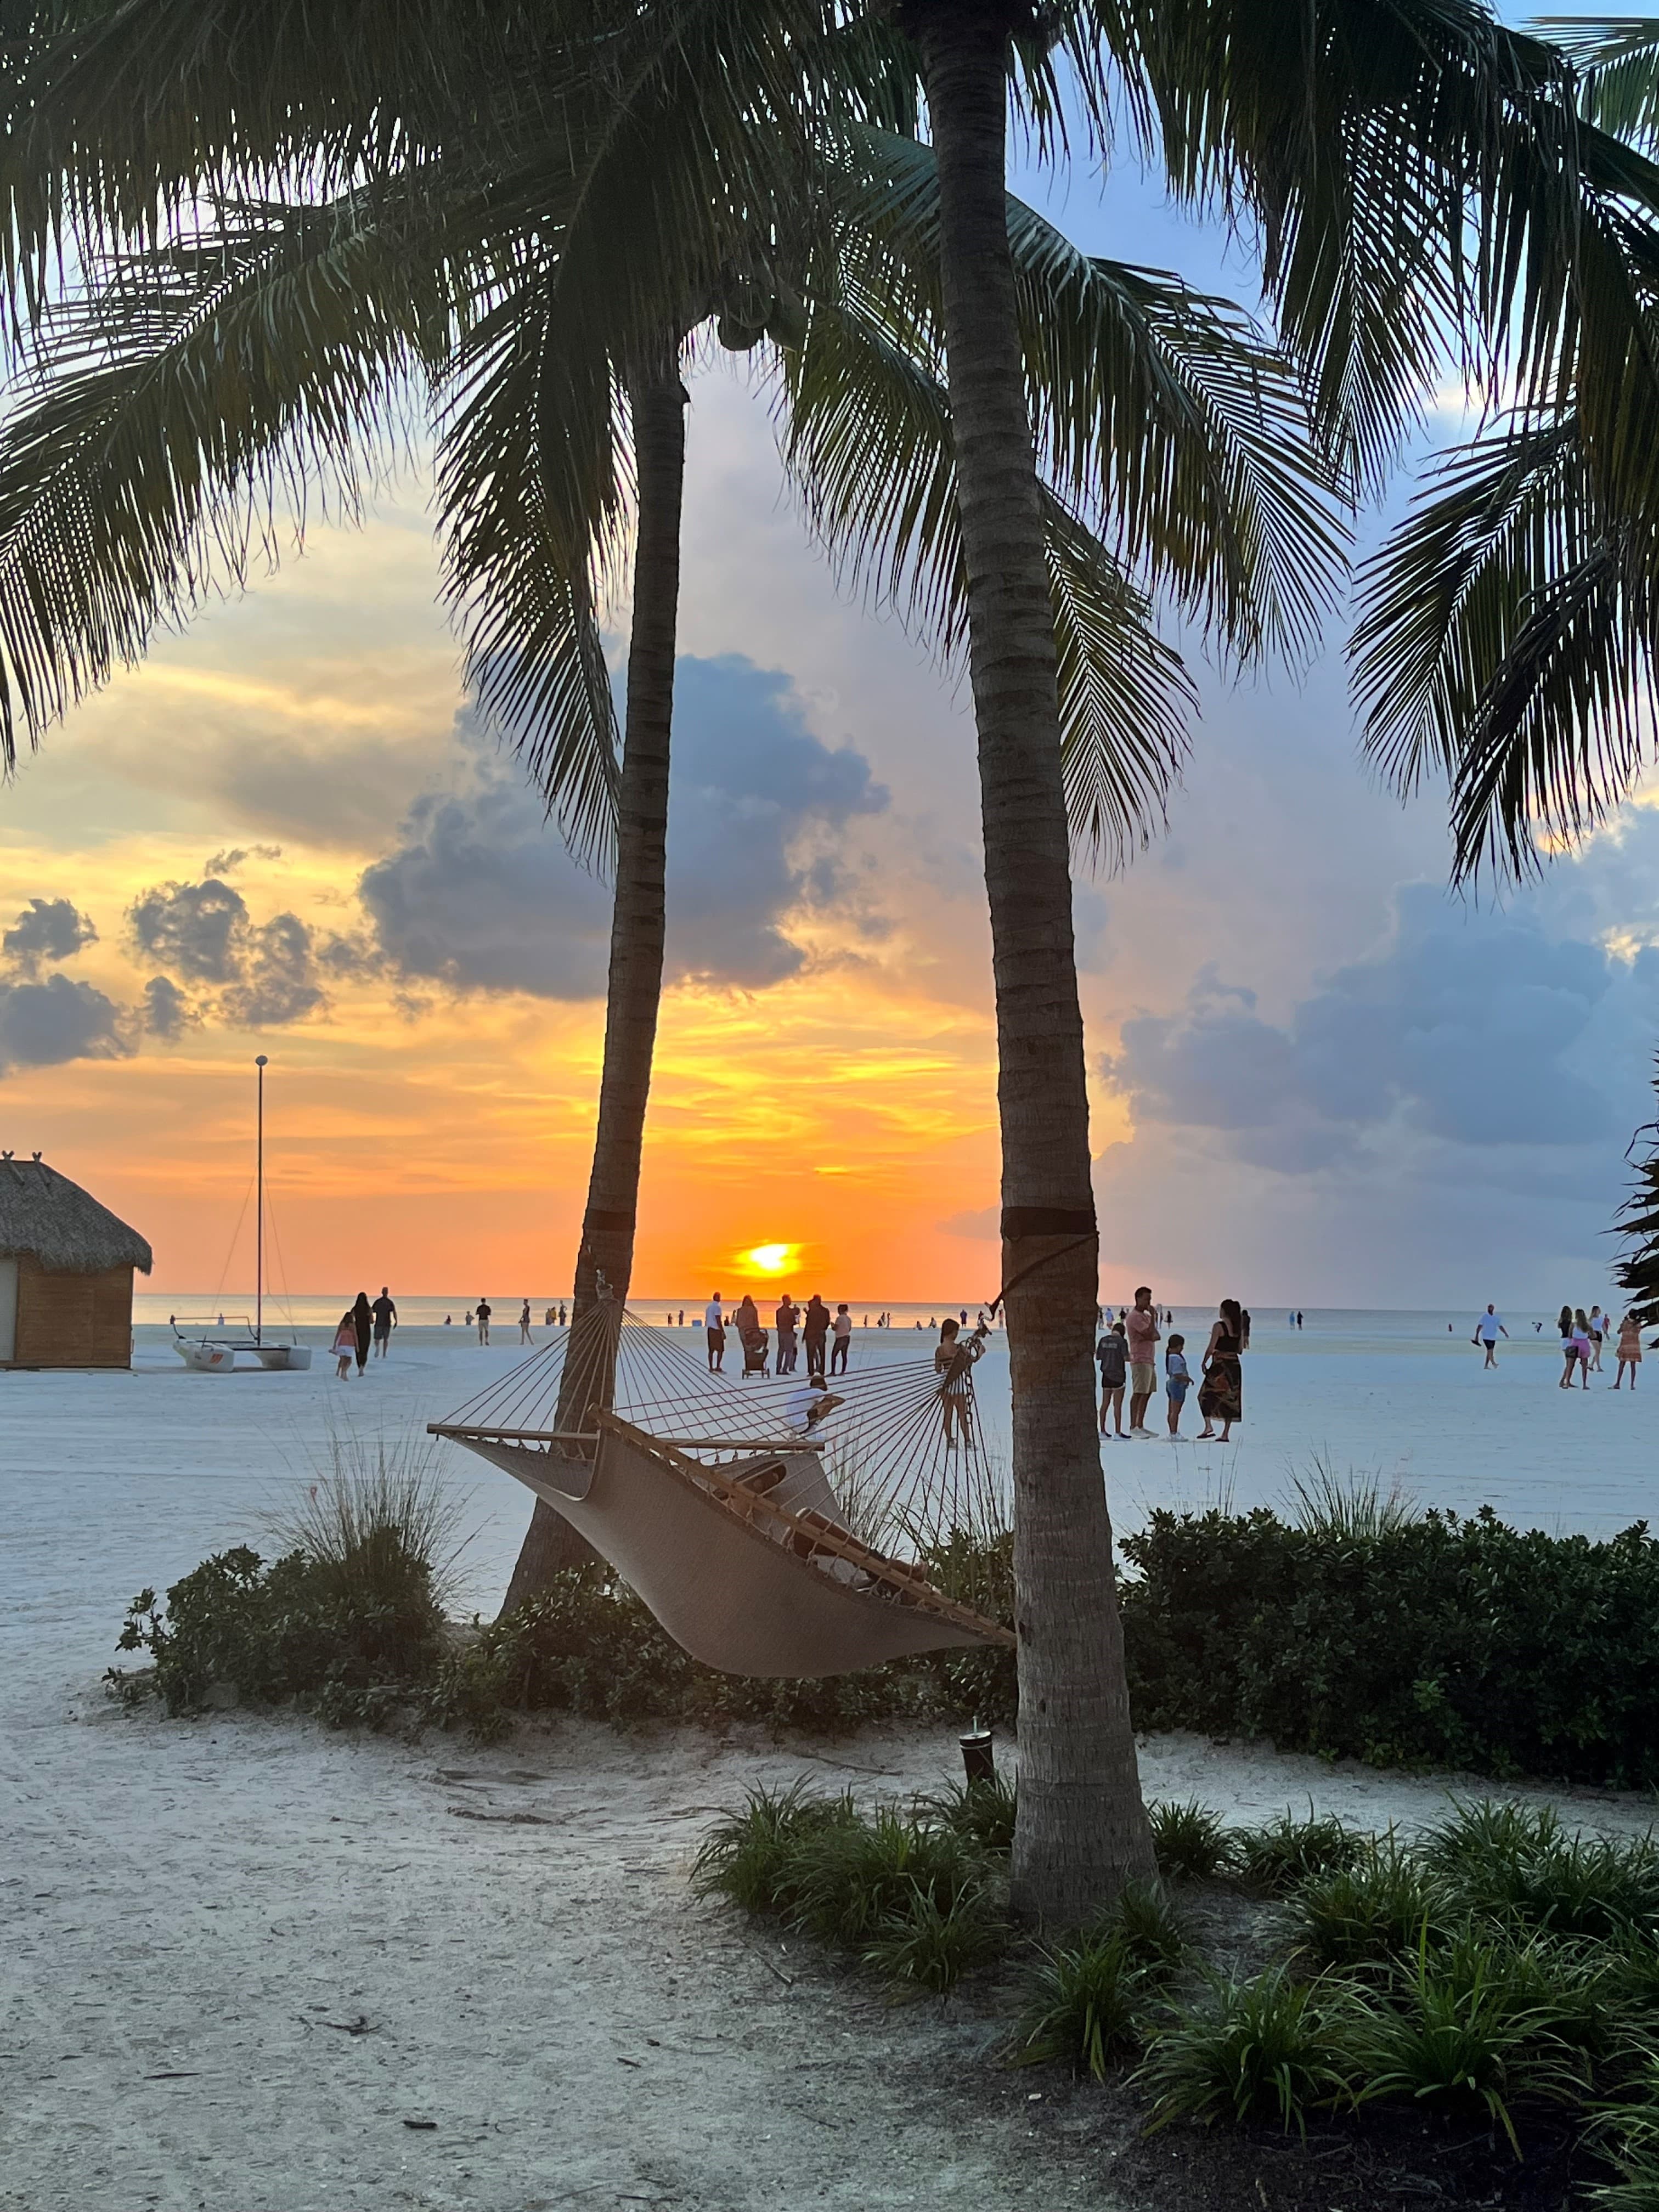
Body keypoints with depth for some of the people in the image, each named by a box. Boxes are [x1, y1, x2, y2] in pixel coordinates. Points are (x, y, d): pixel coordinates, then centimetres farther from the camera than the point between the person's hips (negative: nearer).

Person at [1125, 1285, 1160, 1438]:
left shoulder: (1146, 1316, 20)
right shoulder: (1135, 1317, -11)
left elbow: (1157, 1336, 15)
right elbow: (1151, 1335, -18)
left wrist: (1148, 1338, -5)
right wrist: (1153, 1316, -11)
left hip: (1149, 1360, 10)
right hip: (1140, 1360, -10)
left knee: (1147, 1393, 8)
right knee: (1138, 1393, -11)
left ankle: (1140, 1426, 12)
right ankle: (1133, 1427, -11)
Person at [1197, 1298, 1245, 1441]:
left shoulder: (1218, 1326, -10)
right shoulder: (1239, 1328, 7)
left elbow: (1211, 1348, -13)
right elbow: (1240, 1350, 12)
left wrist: (1204, 1363, -2)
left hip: (1219, 1365, -6)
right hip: (1235, 1365, 6)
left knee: (1205, 1395, 5)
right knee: (1230, 1399, 8)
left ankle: (1208, 1426, -11)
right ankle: (1226, 1434, 8)